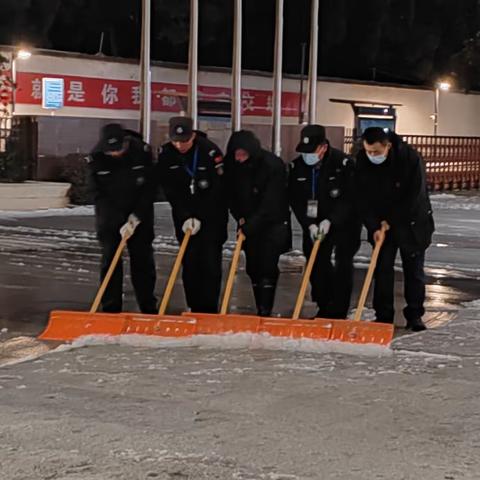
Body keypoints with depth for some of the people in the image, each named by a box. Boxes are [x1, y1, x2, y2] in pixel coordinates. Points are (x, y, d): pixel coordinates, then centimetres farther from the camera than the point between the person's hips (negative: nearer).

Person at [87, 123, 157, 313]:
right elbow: (99, 195, -16)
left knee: (143, 259, 2)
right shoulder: (96, 158, -16)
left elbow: (148, 189, -13)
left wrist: (135, 219, -17)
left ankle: (149, 308, 11)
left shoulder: (142, 151, -16)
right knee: (110, 259, -2)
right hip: (109, 216, 0)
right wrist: (120, 224, -22)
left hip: (139, 214, 0)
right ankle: (111, 310, 4)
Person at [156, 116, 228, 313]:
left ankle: (209, 310, -4)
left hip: (212, 217, -3)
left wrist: (199, 218, -16)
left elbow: (217, 191, -16)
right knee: (189, 262, 4)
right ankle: (194, 308, 12)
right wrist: (185, 217, -13)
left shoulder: (210, 151, -17)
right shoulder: (166, 154, -5)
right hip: (184, 217, 3)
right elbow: (169, 190, -5)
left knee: (210, 263, -8)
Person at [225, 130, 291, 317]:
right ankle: (260, 311, 14)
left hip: (273, 223, -5)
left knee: (268, 267, -11)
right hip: (249, 224, 5)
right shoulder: (232, 165, -7)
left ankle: (266, 312, -10)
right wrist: (239, 217, -5)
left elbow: (270, 203, -25)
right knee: (253, 268, 5)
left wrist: (250, 226, -26)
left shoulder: (273, 165, -23)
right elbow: (230, 194, 7)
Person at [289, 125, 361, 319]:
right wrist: (309, 224, -15)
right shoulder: (297, 166, -7)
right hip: (315, 223, 5)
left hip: (345, 222, -5)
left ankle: (338, 312, -3)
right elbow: (295, 200, -4)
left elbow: (350, 198, -21)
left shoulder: (343, 163, -21)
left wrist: (330, 220, -26)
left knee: (343, 264, -8)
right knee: (317, 262, 5)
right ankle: (324, 308, 18)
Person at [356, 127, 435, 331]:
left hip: (412, 222, -3)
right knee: (382, 268, 0)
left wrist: (390, 220, -16)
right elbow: (363, 199, -10)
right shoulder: (362, 160, -13)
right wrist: (373, 227, -18)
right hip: (381, 223, 3)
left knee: (414, 269, 2)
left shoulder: (410, 158, -24)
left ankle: (415, 315, 11)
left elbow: (415, 196, -21)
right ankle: (383, 315, 7)